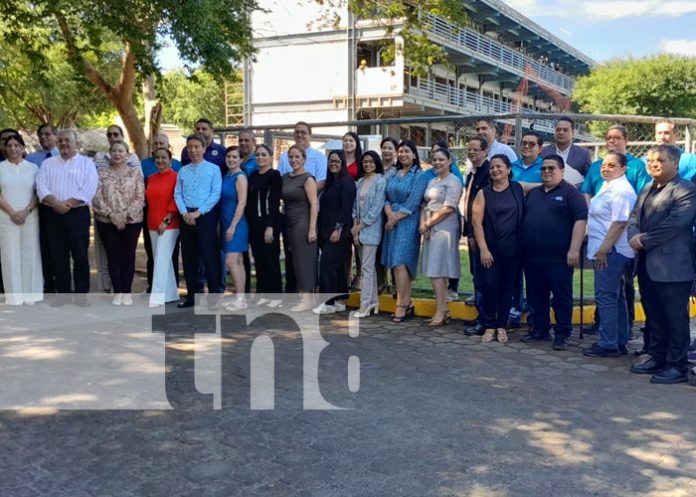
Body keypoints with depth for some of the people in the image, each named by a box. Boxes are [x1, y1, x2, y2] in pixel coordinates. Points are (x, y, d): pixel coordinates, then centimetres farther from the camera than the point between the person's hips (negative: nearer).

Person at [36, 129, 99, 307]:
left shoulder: (86, 163, 3)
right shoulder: (48, 163, 13)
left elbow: (88, 189, -9)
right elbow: (41, 186, 1)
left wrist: (68, 204, -17)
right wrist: (55, 203, -16)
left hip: (78, 214, -3)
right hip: (54, 215, 3)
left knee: (80, 256, -2)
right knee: (58, 256, 6)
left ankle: (81, 295, 4)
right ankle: (63, 294, 13)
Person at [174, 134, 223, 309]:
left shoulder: (213, 169, 0)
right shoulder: (183, 171, 12)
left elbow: (215, 194, -8)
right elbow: (177, 194, 7)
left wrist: (198, 212, -14)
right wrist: (184, 213, -10)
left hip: (206, 216, -4)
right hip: (186, 217, 4)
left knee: (209, 256, -5)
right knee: (188, 257, 8)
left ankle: (214, 295, 3)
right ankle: (191, 295, 16)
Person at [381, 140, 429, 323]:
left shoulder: (419, 175, -3)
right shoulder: (392, 173, 14)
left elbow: (413, 203, -10)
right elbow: (384, 197, 7)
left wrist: (396, 219, -10)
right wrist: (389, 214, -10)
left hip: (407, 223, -6)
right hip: (392, 222, 6)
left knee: (401, 263, -13)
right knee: (395, 264, 4)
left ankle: (401, 305, -10)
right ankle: (407, 303, 11)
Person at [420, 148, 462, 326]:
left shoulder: (453, 181, -7)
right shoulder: (432, 181, 17)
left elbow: (448, 208, -14)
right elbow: (425, 205, 14)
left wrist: (428, 224, -9)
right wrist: (423, 224, -3)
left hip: (444, 228, -8)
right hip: (430, 229, 8)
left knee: (437, 269, -9)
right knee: (434, 270, 6)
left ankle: (441, 311, -4)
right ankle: (443, 310, 11)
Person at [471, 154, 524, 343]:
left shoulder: (518, 189, 4)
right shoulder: (484, 193, 1)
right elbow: (476, 221, -5)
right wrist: (483, 249, -11)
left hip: (512, 249, 1)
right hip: (490, 249, -1)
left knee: (507, 287, 7)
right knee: (489, 286, -2)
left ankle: (501, 326, 18)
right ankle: (489, 326, 12)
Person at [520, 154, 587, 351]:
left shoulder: (570, 193, -3)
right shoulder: (533, 193, 17)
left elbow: (580, 220, -11)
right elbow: (524, 219, 22)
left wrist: (574, 249, -18)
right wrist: (522, 248, 15)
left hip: (558, 257, -6)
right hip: (532, 256, 6)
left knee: (562, 297, 1)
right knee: (536, 296, 12)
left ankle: (562, 334, 8)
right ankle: (540, 329, 24)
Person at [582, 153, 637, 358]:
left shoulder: (621, 190, -16)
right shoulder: (609, 187, 17)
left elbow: (620, 223, -23)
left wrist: (603, 249, -24)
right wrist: (601, 249, 21)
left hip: (611, 251, -11)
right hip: (607, 250, 11)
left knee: (605, 297, -7)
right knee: (616, 297, 15)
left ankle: (608, 344, -2)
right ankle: (620, 342, 23)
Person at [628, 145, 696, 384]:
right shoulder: (646, 191, 20)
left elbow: (675, 223, -18)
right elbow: (634, 218, 14)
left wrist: (645, 240, -15)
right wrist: (634, 237, -7)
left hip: (672, 267, -8)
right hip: (647, 265, 8)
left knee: (675, 318, -2)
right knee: (653, 316, 15)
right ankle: (657, 358, 25)